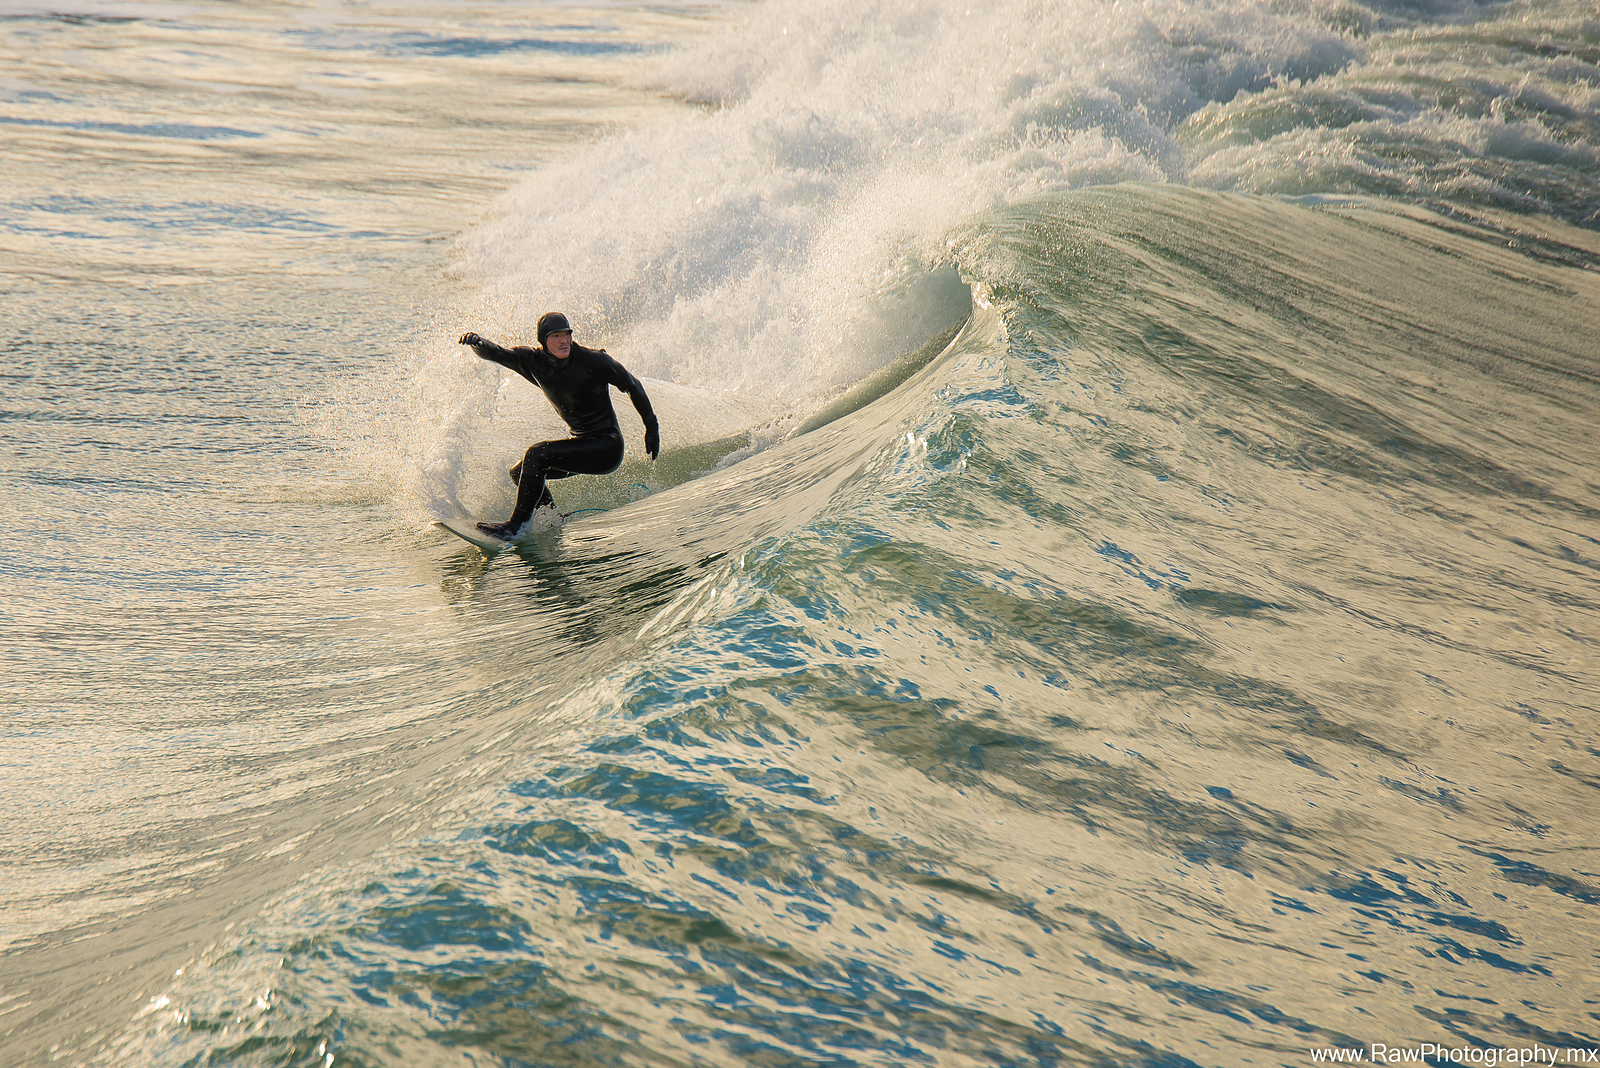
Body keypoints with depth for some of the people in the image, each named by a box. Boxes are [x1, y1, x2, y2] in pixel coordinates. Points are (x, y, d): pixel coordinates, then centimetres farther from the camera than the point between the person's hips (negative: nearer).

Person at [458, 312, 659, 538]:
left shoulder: (592, 360, -15)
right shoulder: (534, 362, -3)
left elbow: (632, 386, -6)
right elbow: (495, 354, -8)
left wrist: (652, 427, -5)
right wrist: (476, 343, -32)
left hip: (607, 447, -7)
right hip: (581, 443, 7)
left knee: (536, 454, -21)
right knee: (519, 472, 9)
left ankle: (515, 525, -19)